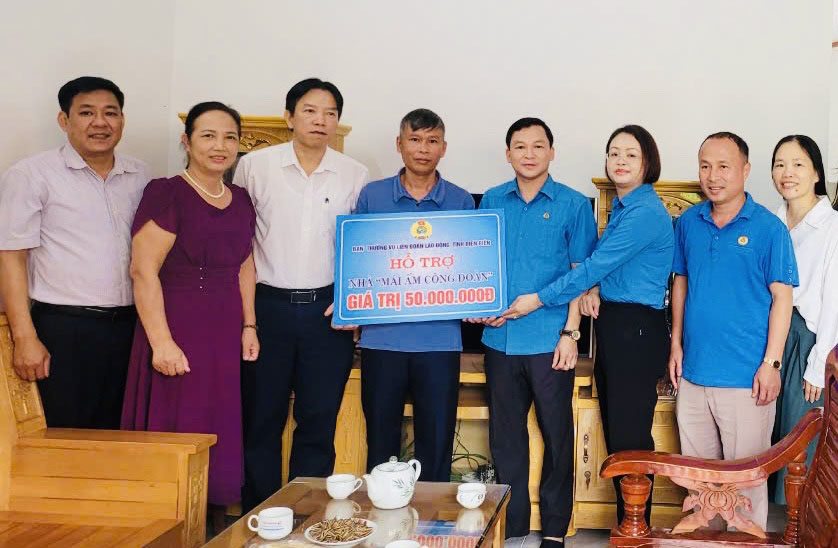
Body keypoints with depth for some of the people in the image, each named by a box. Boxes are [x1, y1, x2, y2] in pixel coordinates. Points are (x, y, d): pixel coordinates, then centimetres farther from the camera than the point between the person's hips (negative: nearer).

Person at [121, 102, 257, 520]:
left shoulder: (241, 201, 11)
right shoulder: (167, 194, -9)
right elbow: (143, 270, -14)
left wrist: (249, 326, 11)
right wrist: (161, 342, -19)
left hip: (226, 336, 6)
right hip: (178, 332, -6)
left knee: (219, 436, 10)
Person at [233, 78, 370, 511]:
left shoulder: (355, 175, 4)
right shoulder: (254, 166, 0)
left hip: (327, 309, 1)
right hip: (269, 306, -1)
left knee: (319, 422, 6)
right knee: (262, 419, 6)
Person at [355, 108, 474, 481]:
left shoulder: (461, 201, 6)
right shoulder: (371, 196, 6)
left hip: (440, 338, 0)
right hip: (382, 335, 0)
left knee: (436, 443, 5)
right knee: (380, 440, 9)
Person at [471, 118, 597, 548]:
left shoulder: (573, 205, 0)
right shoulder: (491, 201, 9)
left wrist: (570, 333, -8)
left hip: (549, 340, -3)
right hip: (500, 338, 3)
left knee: (556, 434, 5)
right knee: (505, 435, 10)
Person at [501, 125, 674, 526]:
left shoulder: (646, 213, -14)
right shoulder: (621, 208, 16)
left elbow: (596, 266, -17)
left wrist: (539, 300, -14)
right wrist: (593, 288, -4)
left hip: (636, 330, -9)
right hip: (611, 327, 10)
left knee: (629, 437, -4)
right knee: (614, 434, 13)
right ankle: (624, 526, 23)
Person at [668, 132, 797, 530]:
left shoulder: (768, 228, -8)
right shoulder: (688, 222, 6)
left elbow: (782, 297, -8)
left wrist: (771, 363, -12)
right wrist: (676, 344, 8)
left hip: (746, 377, -5)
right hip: (694, 371, 5)